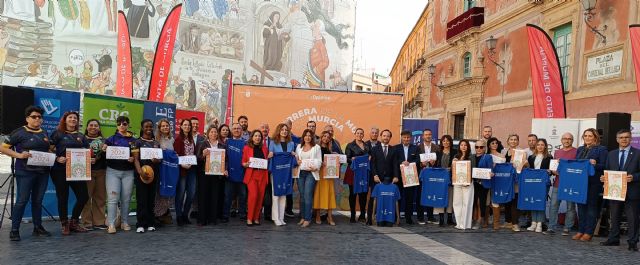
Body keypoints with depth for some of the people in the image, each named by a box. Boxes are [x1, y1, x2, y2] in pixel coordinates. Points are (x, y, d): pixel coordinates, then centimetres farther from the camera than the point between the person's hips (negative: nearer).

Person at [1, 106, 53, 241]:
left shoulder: (44, 133, 14)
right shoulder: (19, 132, -3)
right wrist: (19, 155, -18)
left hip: (43, 172, 5)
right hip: (25, 172, -5)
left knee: (38, 200, 11)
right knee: (22, 200, -5)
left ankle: (38, 228, 18)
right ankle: (14, 230, 2)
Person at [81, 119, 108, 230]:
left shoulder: (103, 141, 17)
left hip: (101, 171, 3)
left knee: (100, 197, 4)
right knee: (86, 197, -4)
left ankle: (99, 222, 11)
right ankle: (86, 222, 3)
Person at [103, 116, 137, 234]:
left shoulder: (133, 140, 9)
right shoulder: (111, 139, 6)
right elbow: (105, 152, 3)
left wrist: (133, 159, -10)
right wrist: (104, 150, -18)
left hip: (128, 172, 2)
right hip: (113, 170, -1)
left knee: (126, 198, 6)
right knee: (113, 198, -8)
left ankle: (124, 222, 16)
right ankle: (111, 224, -6)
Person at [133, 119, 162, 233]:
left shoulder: (156, 143, 14)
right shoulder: (138, 142, 2)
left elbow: (160, 158, 14)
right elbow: (136, 159, -7)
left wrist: (157, 160, -11)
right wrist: (140, 171, -23)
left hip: (154, 173, 4)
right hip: (141, 174, -4)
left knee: (151, 199, 6)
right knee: (141, 199, -4)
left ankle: (150, 223, 13)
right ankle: (141, 224, -1)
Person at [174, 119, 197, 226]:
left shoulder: (191, 139, 15)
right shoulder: (178, 139, -5)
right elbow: (176, 154, -12)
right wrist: (182, 164, -23)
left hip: (192, 169, 6)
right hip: (182, 169, -6)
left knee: (192, 193, 7)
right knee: (180, 193, 0)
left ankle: (185, 215, 20)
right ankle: (179, 216, 10)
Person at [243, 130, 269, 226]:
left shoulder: (264, 148, 13)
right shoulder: (247, 148, 5)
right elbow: (243, 162, 7)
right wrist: (247, 164, -13)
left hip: (262, 174, 3)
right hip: (251, 174, -3)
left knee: (260, 196, 1)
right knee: (253, 195, -15)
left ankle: (256, 218, 12)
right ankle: (249, 218, -3)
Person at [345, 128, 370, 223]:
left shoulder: (367, 146, 15)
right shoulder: (350, 145, 4)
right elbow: (346, 159, -1)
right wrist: (352, 159, -21)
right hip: (353, 171, -3)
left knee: (363, 193, 0)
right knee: (353, 193, 0)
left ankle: (362, 215, 11)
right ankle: (353, 215, 6)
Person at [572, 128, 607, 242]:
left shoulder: (601, 149, -1)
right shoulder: (580, 149, 17)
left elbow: (603, 166, -8)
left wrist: (595, 164, -26)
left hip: (593, 183, -6)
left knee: (591, 206, 0)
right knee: (581, 206, 9)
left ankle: (588, 233, 5)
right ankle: (580, 231, 16)